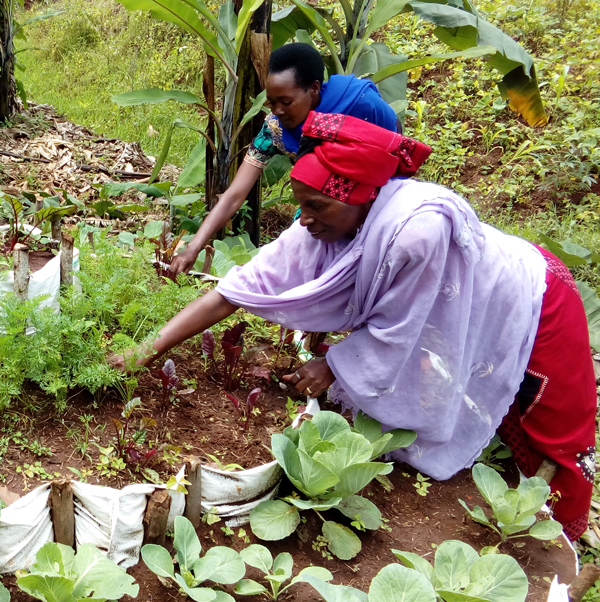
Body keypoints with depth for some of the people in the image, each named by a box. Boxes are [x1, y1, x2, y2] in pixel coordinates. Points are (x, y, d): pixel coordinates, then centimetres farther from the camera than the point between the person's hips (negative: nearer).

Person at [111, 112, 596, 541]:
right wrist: (147, 352, -24)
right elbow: (232, 292, -21)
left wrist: (332, 367, -18)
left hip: (526, 308, -5)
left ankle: (557, 537, 41)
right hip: (453, 325, 5)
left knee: (548, 442, 15)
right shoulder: (320, 230, -22)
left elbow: (395, 329, -29)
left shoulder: (417, 226, -43)